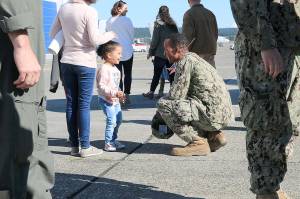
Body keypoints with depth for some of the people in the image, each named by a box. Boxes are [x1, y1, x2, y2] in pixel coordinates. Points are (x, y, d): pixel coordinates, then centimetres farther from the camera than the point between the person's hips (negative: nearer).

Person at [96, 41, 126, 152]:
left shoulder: (115, 68, 11)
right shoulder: (104, 69, -19)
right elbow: (101, 86, -24)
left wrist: (120, 95, 19)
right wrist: (114, 93, -29)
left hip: (115, 100, 10)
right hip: (107, 100, -10)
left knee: (118, 120, 14)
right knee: (111, 121, -11)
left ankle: (114, 140, 28)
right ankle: (108, 144, -1)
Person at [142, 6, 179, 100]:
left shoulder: (158, 24, -6)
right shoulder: (173, 25, 8)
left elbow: (155, 40, -7)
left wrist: (150, 52, 1)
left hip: (160, 54, -4)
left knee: (157, 74, 3)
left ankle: (151, 92, 8)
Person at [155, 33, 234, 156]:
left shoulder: (185, 61, -10)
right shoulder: (193, 58, 20)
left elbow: (176, 95, -14)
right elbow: (184, 94, 27)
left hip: (213, 115, -10)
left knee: (163, 104, -12)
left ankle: (198, 142, -10)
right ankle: (213, 135, 15)